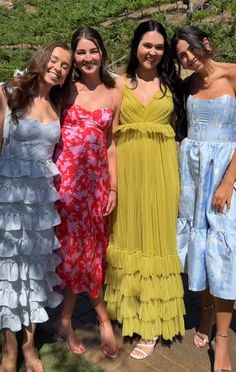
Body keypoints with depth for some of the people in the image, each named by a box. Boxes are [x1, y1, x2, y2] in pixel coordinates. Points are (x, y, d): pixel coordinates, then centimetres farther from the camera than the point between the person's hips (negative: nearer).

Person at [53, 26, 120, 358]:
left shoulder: (114, 95, 8)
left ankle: (66, 321, 24)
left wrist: (113, 188, 4)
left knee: (82, 247, 7)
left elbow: (111, 143, 8)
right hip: (67, 175, -2)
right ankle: (104, 319, 20)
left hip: (97, 178, 2)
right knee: (75, 247, 2)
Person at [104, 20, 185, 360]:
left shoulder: (170, 84, 9)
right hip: (128, 167, 1)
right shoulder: (121, 83, 7)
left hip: (160, 168, 0)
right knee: (129, 235, 9)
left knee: (157, 237, 3)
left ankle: (152, 323, 14)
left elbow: (180, 125, 8)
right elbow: (110, 131, 4)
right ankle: (131, 311, 27)